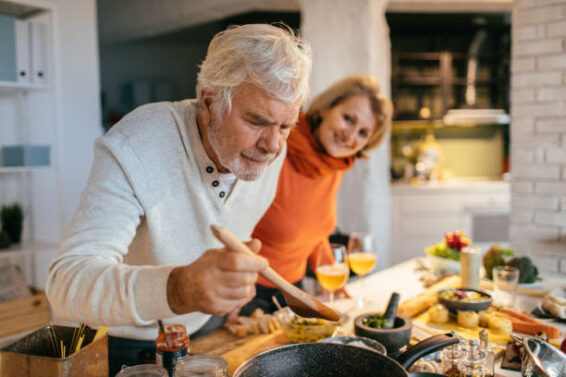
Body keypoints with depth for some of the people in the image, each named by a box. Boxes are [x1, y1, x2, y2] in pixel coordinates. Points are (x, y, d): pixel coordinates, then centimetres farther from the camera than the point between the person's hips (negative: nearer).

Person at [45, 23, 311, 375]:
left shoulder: (269, 149, -14)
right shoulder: (133, 148, -32)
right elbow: (67, 280, -40)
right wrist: (175, 289, -57)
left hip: (206, 330, 5)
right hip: (125, 344, -4)